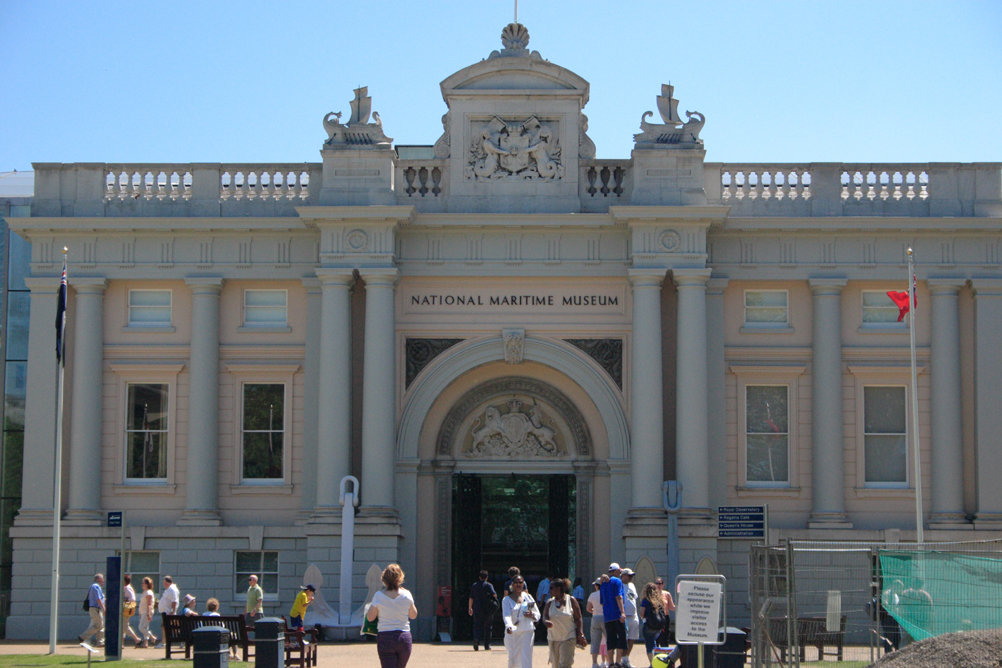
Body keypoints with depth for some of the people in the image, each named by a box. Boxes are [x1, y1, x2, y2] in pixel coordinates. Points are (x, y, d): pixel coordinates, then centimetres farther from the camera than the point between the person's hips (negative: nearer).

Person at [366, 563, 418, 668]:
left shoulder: (379, 596, -8)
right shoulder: (406, 595, -3)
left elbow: (370, 618, 0)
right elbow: (413, 615, 12)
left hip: (385, 637, -2)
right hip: (404, 637, 2)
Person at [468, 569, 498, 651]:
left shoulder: (474, 585, 8)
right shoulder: (489, 585, -2)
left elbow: (471, 598, 9)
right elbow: (494, 594, -15)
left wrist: (470, 608, 17)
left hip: (477, 609, 2)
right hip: (488, 610, -2)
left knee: (477, 626, 3)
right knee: (487, 627, 11)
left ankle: (476, 639, -26)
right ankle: (487, 645, 13)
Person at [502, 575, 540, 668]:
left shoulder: (528, 597, 12)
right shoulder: (507, 600, 4)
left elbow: (537, 614, 14)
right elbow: (506, 615, -13)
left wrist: (532, 615, -10)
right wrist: (508, 626, -34)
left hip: (527, 631, 1)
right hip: (512, 632, -1)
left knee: (526, 658, -9)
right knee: (513, 658, 2)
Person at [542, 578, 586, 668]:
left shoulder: (571, 600, -2)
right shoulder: (550, 602, 5)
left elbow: (578, 619, -2)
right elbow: (544, 617, -2)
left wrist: (580, 634, -10)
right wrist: (546, 622, -26)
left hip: (568, 638, -4)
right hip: (553, 638, 4)